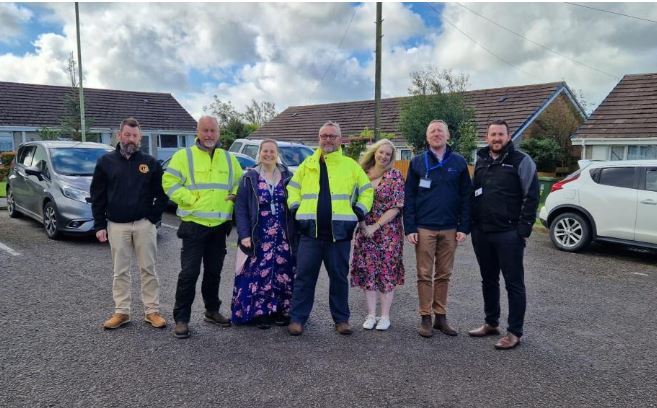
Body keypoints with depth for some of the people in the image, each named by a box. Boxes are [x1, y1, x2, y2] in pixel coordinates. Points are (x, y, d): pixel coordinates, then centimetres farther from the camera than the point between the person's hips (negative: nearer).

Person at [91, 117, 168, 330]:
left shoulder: (150, 162, 3)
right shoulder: (106, 162, 4)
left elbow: (162, 193, 6)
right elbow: (97, 196, 5)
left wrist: (154, 216, -4)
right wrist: (99, 225, 0)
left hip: (144, 225, 0)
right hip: (116, 226, 1)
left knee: (148, 270, 5)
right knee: (120, 271, 9)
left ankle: (152, 311, 13)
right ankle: (121, 312, 19)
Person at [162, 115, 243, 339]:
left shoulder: (229, 158, 11)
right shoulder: (184, 156, -2)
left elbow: (240, 182, 20)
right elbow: (169, 181, -8)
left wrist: (234, 196, 1)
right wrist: (189, 199, -15)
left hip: (219, 226, 4)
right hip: (193, 224, -4)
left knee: (214, 271, 15)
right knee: (189, 272, -4)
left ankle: (212, 310, 30)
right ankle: (181, 318, 7)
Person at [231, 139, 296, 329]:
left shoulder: (287, 176, 8)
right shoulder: (250, 178, 3)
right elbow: (240, 208, 0)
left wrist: (295, 232, 0)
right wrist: (244, 234, -9)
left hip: (284, 236, 2)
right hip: (259, 237, -2)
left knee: (283, 273, 3)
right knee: (260, 273, -3)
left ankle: (281, 311, 16)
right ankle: (260, 312, 9)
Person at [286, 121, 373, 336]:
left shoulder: (351, 165, 8)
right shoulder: (307, 164, 11)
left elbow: (367, 190, 12)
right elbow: (292, 188, 18)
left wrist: (357, 213, 2)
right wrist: (296, 210, 5)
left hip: (339, 232, 0)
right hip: (310, 231, 1)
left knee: (339, 277, 8)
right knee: (304, 276, 2)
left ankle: (341, 319, 21)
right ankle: (297, 318, 11)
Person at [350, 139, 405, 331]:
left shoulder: (395, 175, -3)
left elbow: (396, 206, -9)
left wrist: (376, 226, -13)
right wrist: (362, 224, -5)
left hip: (388, 232, -3)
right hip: (365, 231, 3)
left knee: (387, 272, 3)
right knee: (367, 271, 5)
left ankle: (385, 316, 14)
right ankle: (371, 315, 16)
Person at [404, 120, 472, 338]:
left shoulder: (459, 162, 6)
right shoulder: (417, 162, 4)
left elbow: (466, 197, 5)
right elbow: (409, 197, 1)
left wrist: (464, 227, -3)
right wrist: (410, 228, -6)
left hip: (450, 229, 1)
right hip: (424, 228, -1)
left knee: (444, 275, 9)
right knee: (425, 275, 3)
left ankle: (441, 317, 20)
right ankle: (425, 318, 13)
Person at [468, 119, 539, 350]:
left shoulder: (521, 161, -5)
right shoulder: (480, 161, 13)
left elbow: (531, 197, -8)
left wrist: (523, 229, -13)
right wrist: (472, 224, 12)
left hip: (509, 234, -6)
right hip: (481, 233, 6)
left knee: (514, 283, 2)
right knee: (488, 281, 15)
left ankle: (515, 333, 10)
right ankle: (491, 323, 29)